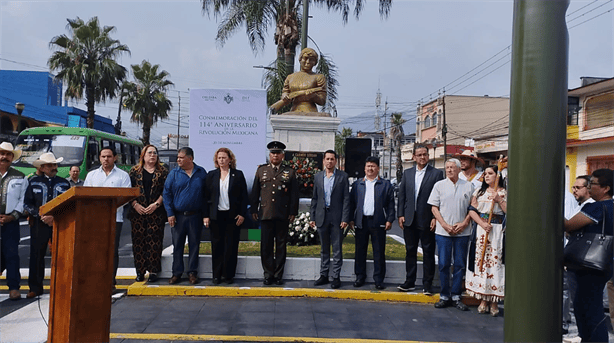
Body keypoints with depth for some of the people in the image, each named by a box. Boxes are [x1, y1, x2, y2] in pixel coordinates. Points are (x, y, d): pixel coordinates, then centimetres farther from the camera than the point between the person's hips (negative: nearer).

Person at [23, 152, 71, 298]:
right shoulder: (34, 182, 6)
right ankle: (35, 288, 15)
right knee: (37, 255, 4)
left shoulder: (64, 183, 7)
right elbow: (27, 204, 4)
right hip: (39, 224, 0)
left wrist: (55, 217, -11)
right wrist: (40, 216, -10)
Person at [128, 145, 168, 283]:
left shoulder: (163, 172, 7)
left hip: (156, 213, -1)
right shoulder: (134, 171, 11)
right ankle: (140, 271, 10)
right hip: (138, 212, 1)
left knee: (154, 241, -3)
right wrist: (135, 204, -6)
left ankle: (153, 271, 5)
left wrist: (156, 204, -10)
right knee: (138, 241, 2)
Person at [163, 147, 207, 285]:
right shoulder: (174, 173, 3)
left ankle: (192, 272, 16)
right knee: (177, 245, 5)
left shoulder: (201, 173, 3)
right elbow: (166, 194, 2)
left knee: (194, 245, 5)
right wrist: (170, 213, -5)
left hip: (195, 216, 0)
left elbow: (206, 193, 6)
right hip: (178, 215, 0)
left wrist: (205, 213, 0)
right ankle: (177, 273, 15)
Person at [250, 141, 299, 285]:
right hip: (266, 214, 1)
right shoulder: (261, 170, 11)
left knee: (281, 245, 5)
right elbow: (255, 192, 11)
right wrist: (254, 210, 5)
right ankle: (268, 274, 12)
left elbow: (294, 194, 5)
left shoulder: (290, 172, 7)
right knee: (266, 246, 2)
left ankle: (278, 275, 14)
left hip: (283, 215, -1)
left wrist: (293, 212, 0)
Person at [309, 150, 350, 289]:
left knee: (337, 249, 2)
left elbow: (346, 198, -3)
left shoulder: (342, 176, 0)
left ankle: (336, 277, 9)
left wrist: (345, 218, -10)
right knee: (324, 249, 11)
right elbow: (314, 198, 12)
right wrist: (312, 217, 6)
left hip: (336, 217, -3)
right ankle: (323, 275, 19)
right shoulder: (318, 176, 9)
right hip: (322, 216, 3)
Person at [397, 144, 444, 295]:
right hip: (409, 220, 4)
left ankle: (427, 284, 14)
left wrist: (435, 218, -11)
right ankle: (410, 282, 22)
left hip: (427, 220, -4)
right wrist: (401, 214, 2)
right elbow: (401, 195, 9)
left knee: (428, 252, 4)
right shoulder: (407, 173, 9)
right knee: (410, 251, 12)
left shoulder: (436, 173, -2)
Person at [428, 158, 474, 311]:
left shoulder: (468, 186, 6)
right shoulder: (439, 185, 5)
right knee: (444, 264, 2)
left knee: (460, 264, 4)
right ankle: (444, 296, 12)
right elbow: (434, 208, 3)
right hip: (443, 231, 0)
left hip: (462, 231, 1)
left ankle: (456, 296, 15)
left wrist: (464, 223, -6)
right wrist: (445, 225, -7)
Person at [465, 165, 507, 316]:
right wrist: (482, 224, -8)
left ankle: (494, 301, 3)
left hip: (498, 232, -2)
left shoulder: (505, 193, 6)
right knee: (480, 262, 0)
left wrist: (499, 200, -12)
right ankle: (483, 299, 8)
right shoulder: (479, 191, 13)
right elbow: (472, 210, 5)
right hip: (481, 230, 2)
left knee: (495, 262, -5)